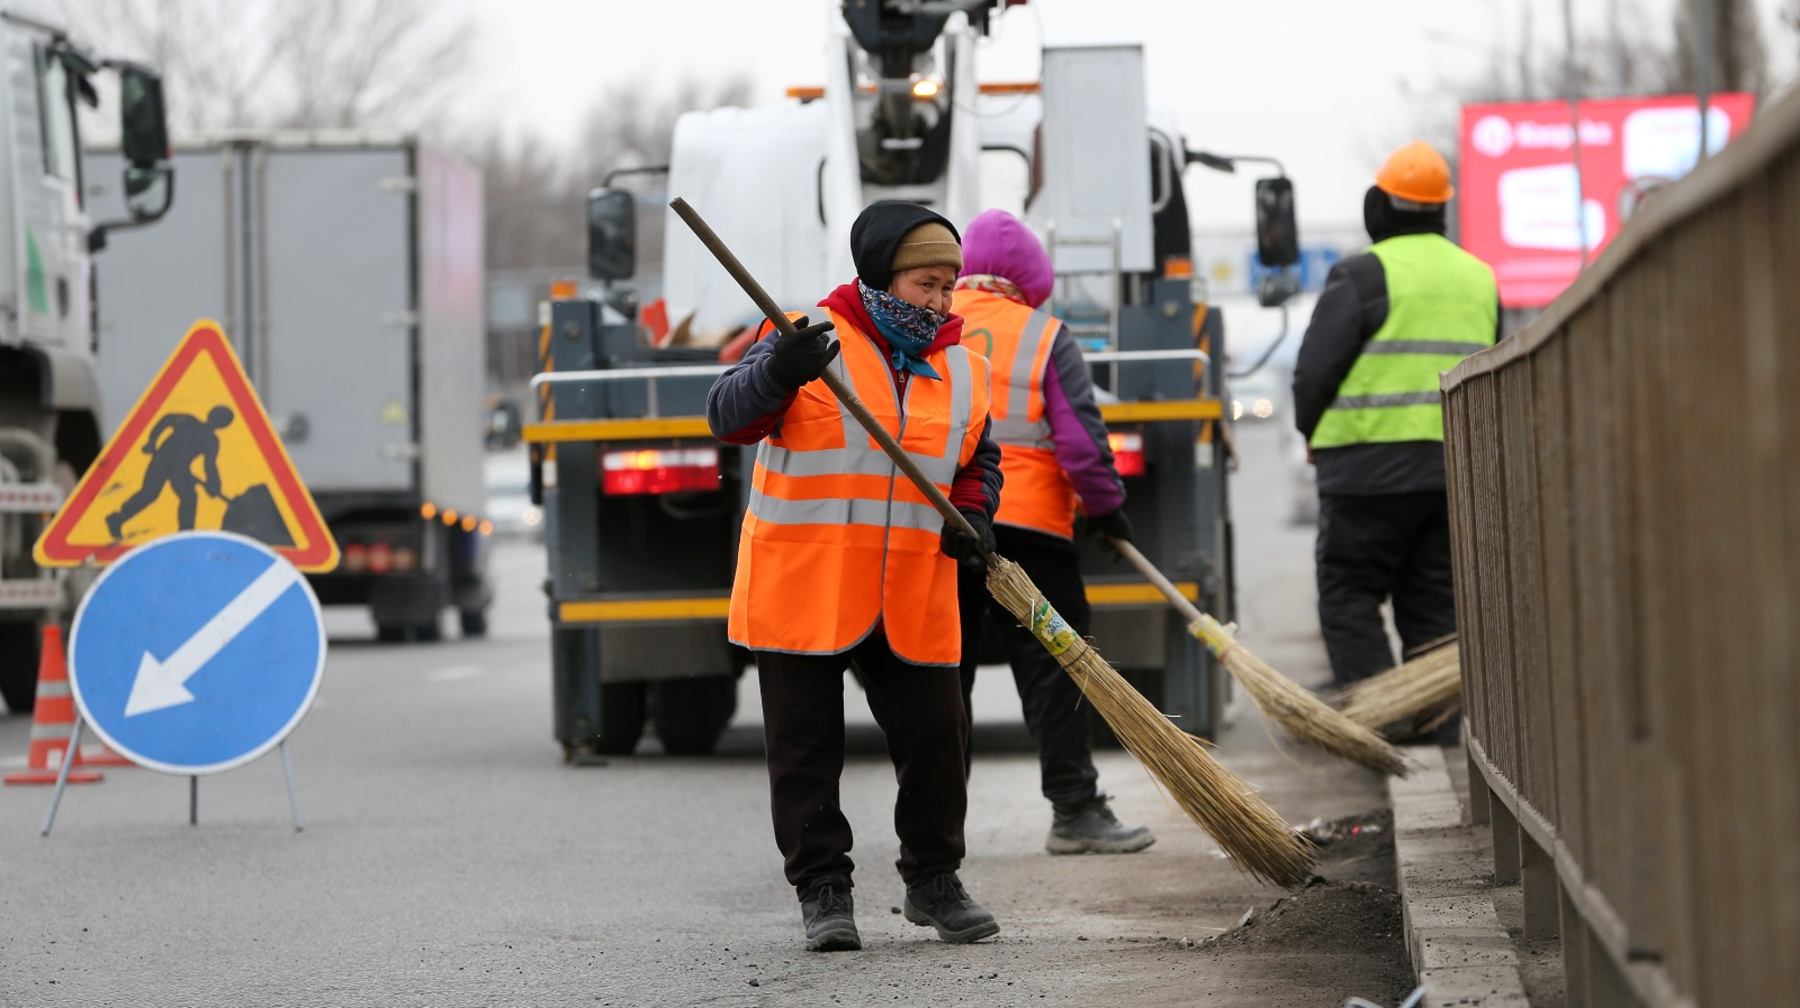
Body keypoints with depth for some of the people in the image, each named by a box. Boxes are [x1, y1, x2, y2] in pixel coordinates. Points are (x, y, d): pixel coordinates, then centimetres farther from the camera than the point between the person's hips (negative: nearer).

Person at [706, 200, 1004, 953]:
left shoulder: (964, 369, 9)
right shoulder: (815, 343, -7)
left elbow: (980, 461, 20)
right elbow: (729, 417, -17)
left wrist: (974, 517, -2)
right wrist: (776, 373, -37)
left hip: (913, 600, 4)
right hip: (801, 588, -4)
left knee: (935, 738, 5)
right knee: (807, 746, 2)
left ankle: (932, 881, 22)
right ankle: (822, 889, 12)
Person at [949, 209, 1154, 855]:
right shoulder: (1044, 336, -2)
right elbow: (1080, 437, -5)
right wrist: (1106, 508, 7)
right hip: (1026, 525, -4)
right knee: (1052, 666, 1)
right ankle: (1074, 810, -1)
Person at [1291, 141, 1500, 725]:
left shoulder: (1365, 275, -9)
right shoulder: (1479, 277, 15)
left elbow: (1315, 370, -10)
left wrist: (1314, 433, 7)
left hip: (1371, 466, -6)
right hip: (1458, 468, 6)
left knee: (1350, 592, 1)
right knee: (1433, 600, 11)